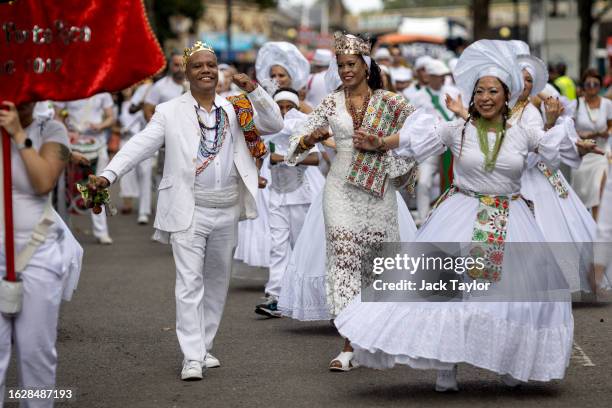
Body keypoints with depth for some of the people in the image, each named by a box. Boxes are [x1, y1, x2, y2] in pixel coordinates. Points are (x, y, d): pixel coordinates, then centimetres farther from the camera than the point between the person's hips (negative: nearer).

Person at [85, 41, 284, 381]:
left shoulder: (235, 110, 9)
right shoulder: (171, 112, -1)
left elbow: (275, 124, 5)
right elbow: (139, 145, -9)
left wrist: (253, 91, -9)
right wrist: (108, 175, -22)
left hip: (226, 210, 4)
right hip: (189, 210, -4)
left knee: (217, 280, 12)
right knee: (190, 282, -8)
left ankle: (204, 347, 25)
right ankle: (192, 358, -9)